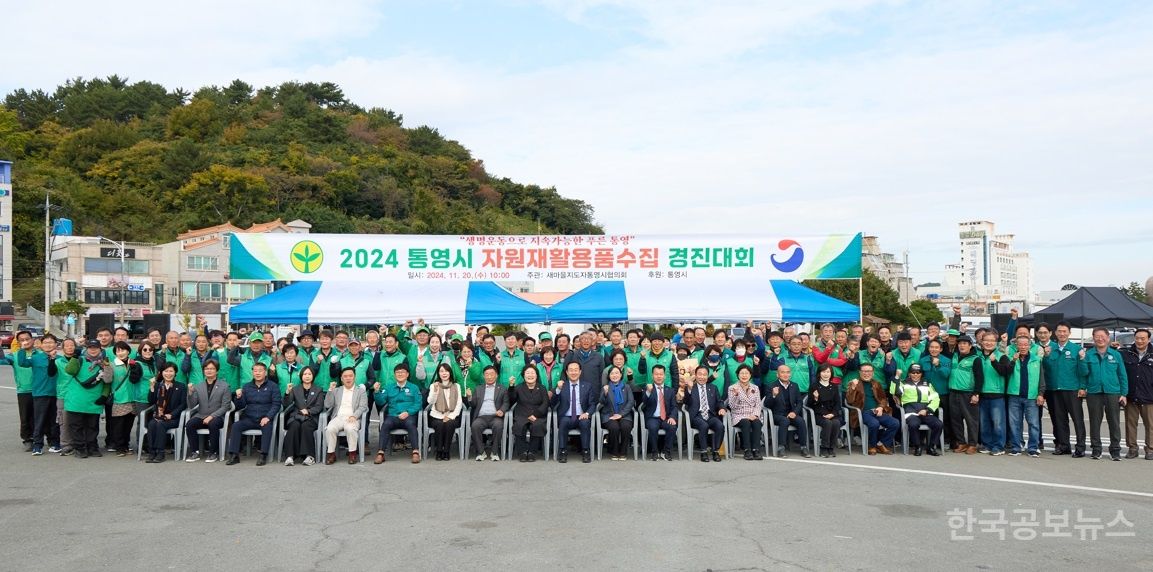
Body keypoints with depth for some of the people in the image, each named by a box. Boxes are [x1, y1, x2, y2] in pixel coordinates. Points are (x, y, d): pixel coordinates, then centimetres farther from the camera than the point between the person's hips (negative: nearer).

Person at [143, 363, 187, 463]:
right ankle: (151, 452, -28)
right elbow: (151, 402, 5)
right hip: (157, 416, 3)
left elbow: (183, 404, 0)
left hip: (172, 418, -3)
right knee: (152, 424, -29)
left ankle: (160, 453, -30)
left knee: (160, 424, -31)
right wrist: (152, 388, -6)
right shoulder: (157, 385, 17)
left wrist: (171, 414, -12)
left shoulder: (180, 387, 9)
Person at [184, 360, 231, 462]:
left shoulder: (224, 387, 4)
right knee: (189, 424, -27)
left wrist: (211, 416, -16)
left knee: (213, 424, -35)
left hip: (217, 417, -3)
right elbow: (191, 406, 5)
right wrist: (190, 393, -12)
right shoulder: (198, 387, 12)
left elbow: (225, 406, -4)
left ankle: (212, 452, -20)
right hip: (201, 416, 3)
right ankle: (195, 452, -15)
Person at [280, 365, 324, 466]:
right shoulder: (295, 389, 19)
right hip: (296, 416, 1)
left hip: (311, 417, -1)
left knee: (305, 426, -34)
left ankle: (309, 456, -35)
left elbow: (319, 407, 4)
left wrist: (308, 411, -14)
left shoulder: (318, 391, 17)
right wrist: (288, 392, -11)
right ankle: (290, 456, -37)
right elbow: (286, 404, 6)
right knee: (294, 426, -32)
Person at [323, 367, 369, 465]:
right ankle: (331, 453, -18)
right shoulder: (336, 390, 21)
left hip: (352, 418, -2)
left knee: (350, 429, -36)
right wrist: (330, 390, 1)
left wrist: (354, 416, -16)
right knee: (329, 429, -30)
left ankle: (352, 453, -22)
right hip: (338, 417, 2)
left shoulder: (361, 391, 14)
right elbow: (327, 405, 11)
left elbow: (362, 407, 2)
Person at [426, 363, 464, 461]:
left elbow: (459, 404, 5)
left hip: (452, 416, 0)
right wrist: (435, 390, -22)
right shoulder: (434, 386, 11)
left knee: (449, 424, -32)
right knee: (439, 424, -32)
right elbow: (430, 402, -5)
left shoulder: (456, 386, 13)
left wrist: (451, 416, -9)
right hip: (437, 416, 0)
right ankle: (439, 451, -19)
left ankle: (446, 451, -22)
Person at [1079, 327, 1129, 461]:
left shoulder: (1116, 355, 4)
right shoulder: (1088, 354, 2)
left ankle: (1115, 449, 14)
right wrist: (1082, 359, -15)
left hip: (1113, 393, 0)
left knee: (1114, 422, 4)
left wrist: (1124, 394, 2)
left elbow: (1123, 375, 6)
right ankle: (1096, 449, 16)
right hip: (1094, 393, 0)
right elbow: (1084, 373, -2)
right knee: (1095, 422, 7)